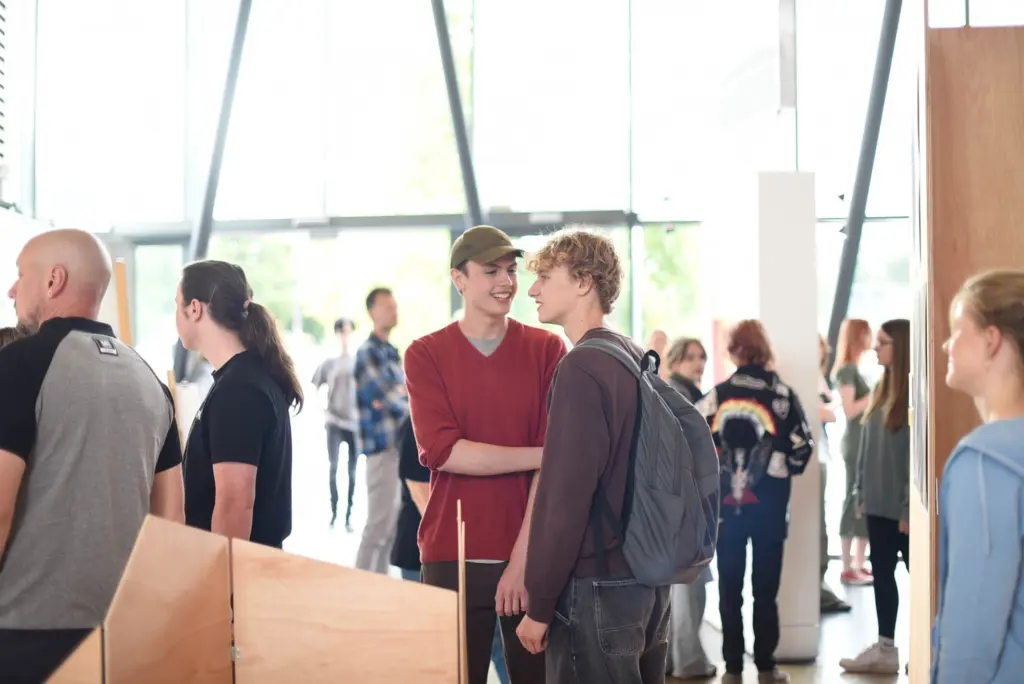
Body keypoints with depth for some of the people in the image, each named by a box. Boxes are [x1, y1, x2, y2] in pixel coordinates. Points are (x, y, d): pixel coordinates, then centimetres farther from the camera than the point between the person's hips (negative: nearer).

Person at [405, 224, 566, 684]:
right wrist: (541, 455, -15)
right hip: (453, 558, 0)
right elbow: (442, 451, -10)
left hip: (533, 556, 1)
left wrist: (523, 556, -12)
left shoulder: (547, 349, 3)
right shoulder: (427, 354, 2)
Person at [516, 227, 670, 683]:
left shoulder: (583, 367, -16)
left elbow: (567, 496, -19)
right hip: (651, 580, 8)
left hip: (596, 588, -8)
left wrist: (539, 605, -14)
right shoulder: (639, 359, 10)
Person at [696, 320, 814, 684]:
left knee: (729, 588, 9)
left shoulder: (717, 395, -2)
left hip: (727, 504, 1)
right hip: (769, 505, 0)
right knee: (766, 588, 8)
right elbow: (802, 449, -2)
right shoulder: (783, 394, -3)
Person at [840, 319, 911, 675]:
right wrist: (861, 493, 12)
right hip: (878, 503, 8)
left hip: (903, 506, -8)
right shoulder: (882, 389, 12)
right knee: (881, 573, 12)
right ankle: (885, 649, 20)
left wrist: (910, 506, -18)